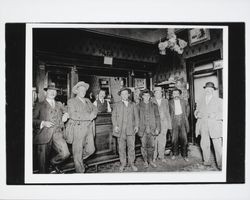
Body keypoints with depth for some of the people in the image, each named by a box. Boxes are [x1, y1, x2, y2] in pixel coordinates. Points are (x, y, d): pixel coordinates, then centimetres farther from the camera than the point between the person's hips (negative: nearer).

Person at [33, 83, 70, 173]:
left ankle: (53, 162, 16)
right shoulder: (39, 105, 7)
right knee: (43, 161, 3)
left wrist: (65, 115, 6)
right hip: (44, 135, -3)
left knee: (65, 153, -14)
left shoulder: (59, 104, 19)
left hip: (57, 133, 3)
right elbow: (33, 119, 3)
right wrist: (43, 123, -13)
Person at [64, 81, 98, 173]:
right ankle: (80, 171, 21)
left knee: (90, 150, 8)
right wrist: (88, 116, -16)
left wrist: (93, 114, -10)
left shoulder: (87, 100, 19)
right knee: (78, 152, 4)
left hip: (89, 128, 6)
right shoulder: (71, 101, -1)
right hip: (78, 129, -5)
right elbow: (73, 115, -15)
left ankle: (79, 160, 36)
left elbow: (95, 109, 14)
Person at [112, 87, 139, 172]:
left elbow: (136, 116, 13)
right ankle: (122, 164, 18)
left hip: (131, 129, 1)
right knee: (121, 147, 5)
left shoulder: (132, 104, 14)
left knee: (131, 147, 0)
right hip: (120, 129, 0)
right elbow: (114, 116, 6)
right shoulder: (117, 105, 10)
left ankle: (132, 163, 15)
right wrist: (115, 125, -6)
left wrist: (136, 125, 3)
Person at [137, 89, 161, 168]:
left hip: (152, 129, 1)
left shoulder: (154, 105, 8)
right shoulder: (139, 106, 5)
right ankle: (145, 161, 20)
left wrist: (157, 128, 1)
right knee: (144, 146, 5)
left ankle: (151, 160, 21)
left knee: (151, 145, 4)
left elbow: (157, 117, 7)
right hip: (142, 129, -1)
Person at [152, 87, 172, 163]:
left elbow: (167, 113, 12)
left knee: (163, 140, 6)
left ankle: (161, 156, 20)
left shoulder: (165, 101, 10)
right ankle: (154, 156, 15)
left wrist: (169, 124, 9)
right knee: (154, 140, -1)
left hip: (164, 123, 3)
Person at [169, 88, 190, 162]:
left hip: (183, 121, 1)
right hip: (174, 122, -1)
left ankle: (184, 155, 13)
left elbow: (188, 110, 20)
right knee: (174, 139, 3)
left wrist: (185, 117, 13)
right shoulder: (170, 102, 2)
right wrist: (171, 119, 2)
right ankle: (175, 153, 21)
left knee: (184, 138, 0)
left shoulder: (184, 102, 7)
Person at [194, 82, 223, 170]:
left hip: (215, 126, -2)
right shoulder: (200, 101, 18)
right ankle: (206, 161, 17)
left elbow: (222, 113, 2)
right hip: (203, 127, 3)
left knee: (218, 146, -4)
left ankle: (220, 164, 7)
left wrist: (215, 115, -15)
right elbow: (197, 111, 17)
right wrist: (197, 114, -5)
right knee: (204, 145, 2)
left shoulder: (219, 101, 8)